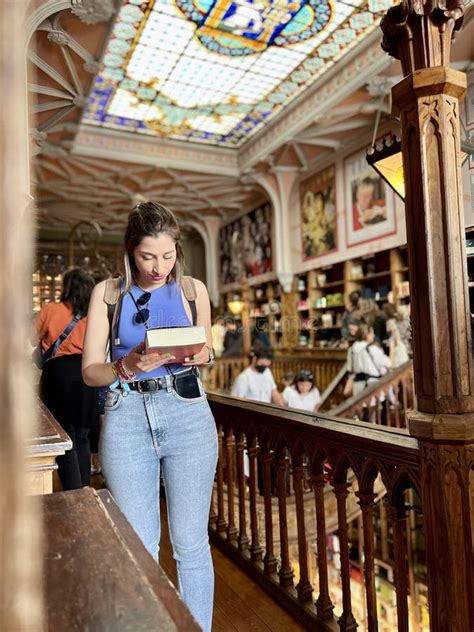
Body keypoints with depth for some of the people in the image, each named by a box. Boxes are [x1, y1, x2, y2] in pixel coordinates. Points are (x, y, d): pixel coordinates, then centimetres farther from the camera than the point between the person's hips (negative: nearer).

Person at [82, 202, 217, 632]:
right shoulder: (107, 293, 2)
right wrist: (128, 366, -19)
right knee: (138, 547, 10)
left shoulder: (194, 290, 6)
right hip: (127, 419, 0)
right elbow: (90, 371, 1)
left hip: (188, 415, 1)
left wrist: (203, 354, -6)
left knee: (192, 544, 8)